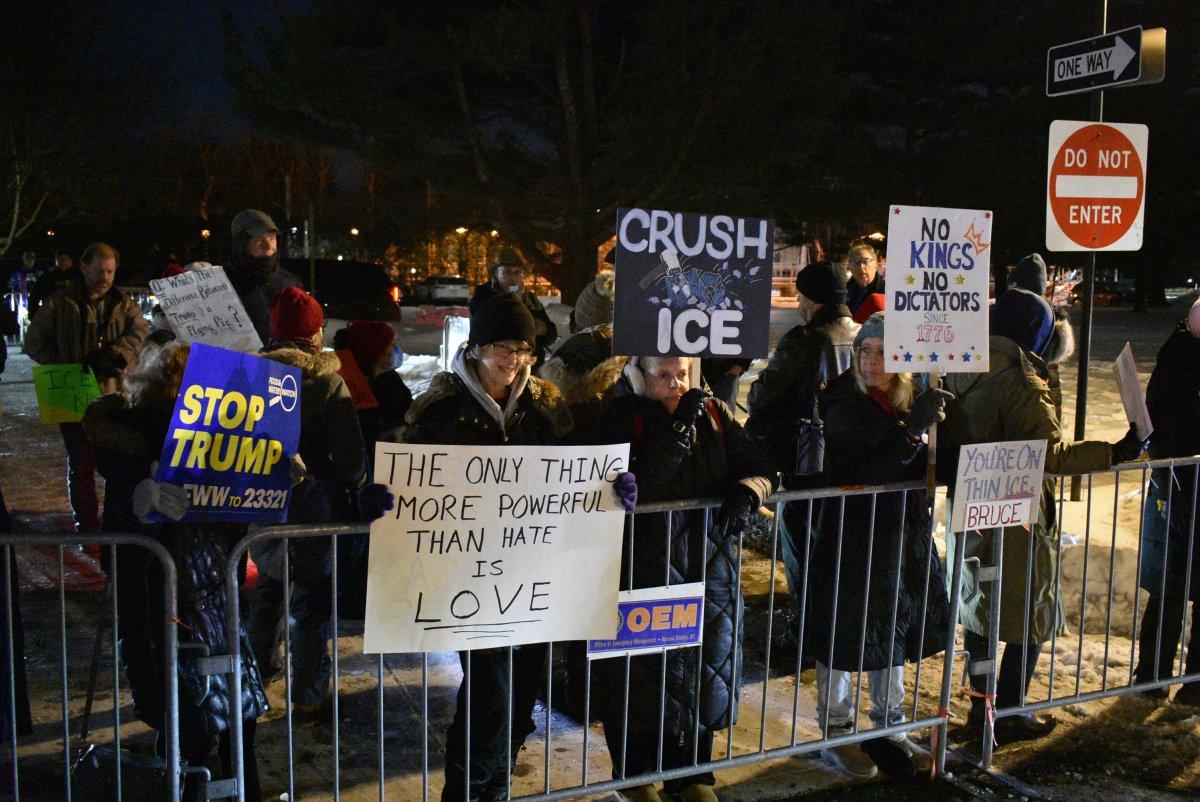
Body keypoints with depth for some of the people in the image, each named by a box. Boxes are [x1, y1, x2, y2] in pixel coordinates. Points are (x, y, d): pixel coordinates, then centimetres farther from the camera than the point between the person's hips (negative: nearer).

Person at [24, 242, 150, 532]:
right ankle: (86, 525, 16)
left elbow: (141, 333, -7)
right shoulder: (60, 303, 5)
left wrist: (111, 355, -22)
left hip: (117, 394, 1)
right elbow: (34, 340, 7)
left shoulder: (124, 304, 9)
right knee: (80, 464, 6)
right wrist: (63, 365, -6)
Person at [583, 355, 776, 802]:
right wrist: (679, 428, -22)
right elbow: (634, 488, -22)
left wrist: (746, 493, -17)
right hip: (644, 568, -4)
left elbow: (758, 465, 5)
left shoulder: (714, 413, 6)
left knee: (705, 668, 12)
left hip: (710, 564, 4)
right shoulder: (623, 417, -8)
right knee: (641, 673, 5)